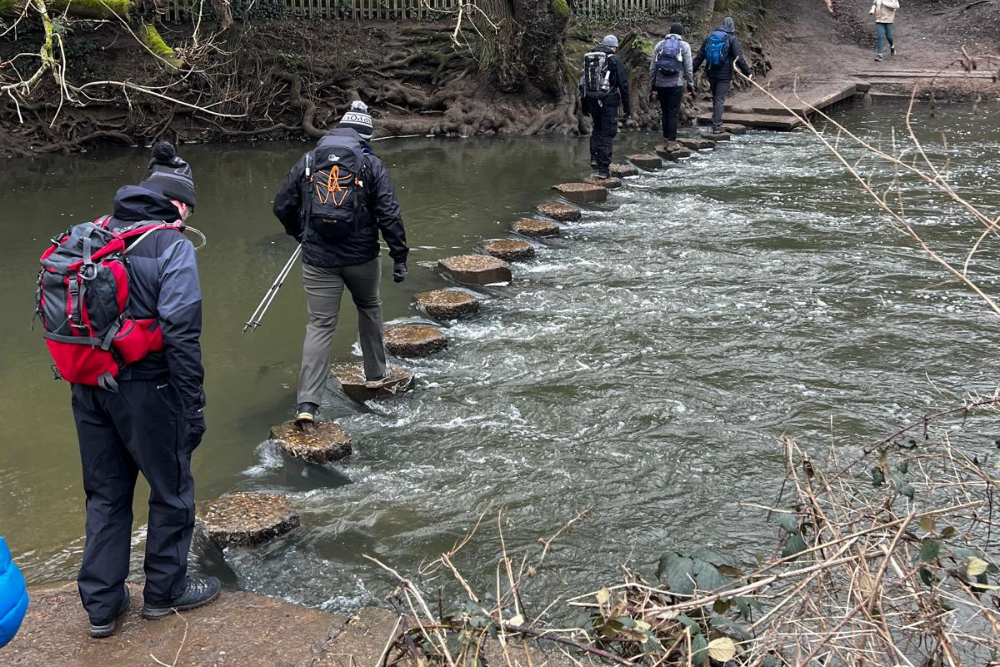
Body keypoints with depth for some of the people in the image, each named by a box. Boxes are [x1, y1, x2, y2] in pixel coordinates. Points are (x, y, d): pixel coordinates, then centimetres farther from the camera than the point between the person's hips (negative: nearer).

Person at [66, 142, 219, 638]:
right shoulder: (172, 246, -12)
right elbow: (181, 334, -19)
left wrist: (83, 374, 19)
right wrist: (193, 408, -14)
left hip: (89, 389, 6)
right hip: (145, 389, -6)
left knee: (105, 494, 18)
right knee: (172, 491, 14)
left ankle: (102, 604, 27)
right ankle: (164, 591, 29)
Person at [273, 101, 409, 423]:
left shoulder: (308, 161, 6)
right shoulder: (371, 165, -1)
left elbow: (282, 206, 9)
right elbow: (389, 215, -8)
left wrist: (302, 234, 26)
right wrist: (400, 257, -2)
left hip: (318, 260, 1)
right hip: (362, 258, -1)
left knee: (320, 325, 3)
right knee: (369, 307, 26)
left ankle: (307, 403, -6)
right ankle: (375, 373, 37)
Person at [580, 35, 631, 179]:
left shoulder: (588, 59, 12)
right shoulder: (614, 60, -5)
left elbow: (583, 83, 16)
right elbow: (623, 85, -7)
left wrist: (584, 106, 22)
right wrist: (627, 107, -2)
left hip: (592, 100, 5)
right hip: (608, 101, -5)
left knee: (597, 128, 24)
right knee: (608, 133, 1)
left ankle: (594, 158, 10)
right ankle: (603, 168, 0)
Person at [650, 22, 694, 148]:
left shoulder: (659, 44, 8)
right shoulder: (684, 45, -1)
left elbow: (652, 66, 8)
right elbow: (688, 68, -2)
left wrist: (653, 84, 14)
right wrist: (690, 84, 7)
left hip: (660, 84, 3)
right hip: (676, 84, -3)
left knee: (665, 111, 15)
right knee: (674, 113, 1)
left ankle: (666, 137, 22)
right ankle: (671, 140, -1)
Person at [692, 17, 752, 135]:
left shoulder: (709, 37, 8)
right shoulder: (732, 39, -6)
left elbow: (700, 56, 8)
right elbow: (739, 58, -11)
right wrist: (748, 72, -6)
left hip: (711, 73, 5)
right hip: (724, 74, -5)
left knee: (715, 97, 18)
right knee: (720, 99, -3)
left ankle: (715, 122, 25)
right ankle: (717, 125, -6)